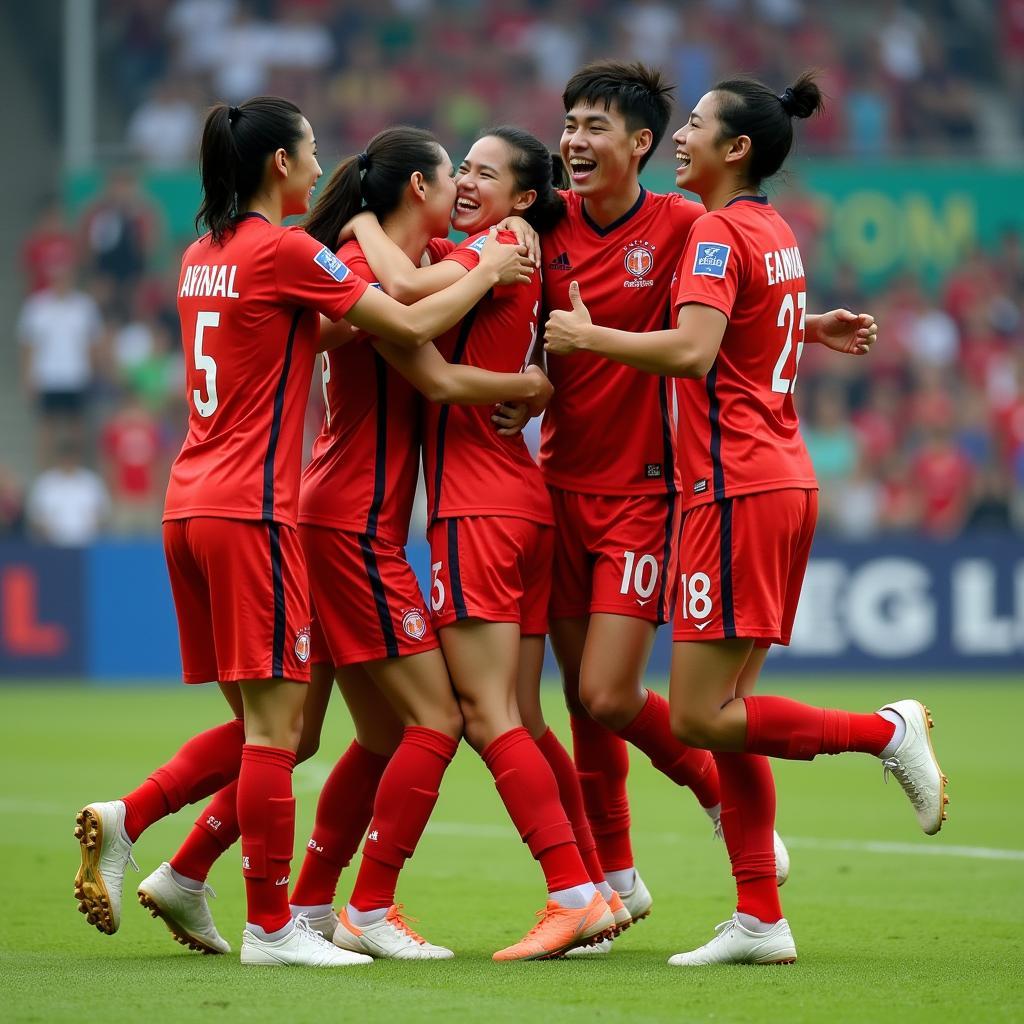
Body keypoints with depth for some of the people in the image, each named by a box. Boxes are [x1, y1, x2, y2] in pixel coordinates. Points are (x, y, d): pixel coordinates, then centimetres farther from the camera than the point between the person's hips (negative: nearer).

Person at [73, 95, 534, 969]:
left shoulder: (203, 257, 15)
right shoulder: (284, 250, -10)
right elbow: (413, 325, -8)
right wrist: (487, 272, 6)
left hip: (189, 506, 9)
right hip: (251, 512, -9)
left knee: (261, 723, 15)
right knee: (275, 721, -5)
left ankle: (124, 820, 4)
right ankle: (272, 927, -3)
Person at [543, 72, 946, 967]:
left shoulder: (718, 232, -11)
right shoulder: (775, 232, 16)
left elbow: (693, 350, -25)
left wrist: (589, 336, -17)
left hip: (739, 490, -9)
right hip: (786, 481, 9)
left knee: (698, 718, -8)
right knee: (724, 710, 9)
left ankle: (888, 731, -4)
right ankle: (760, 920, 8)